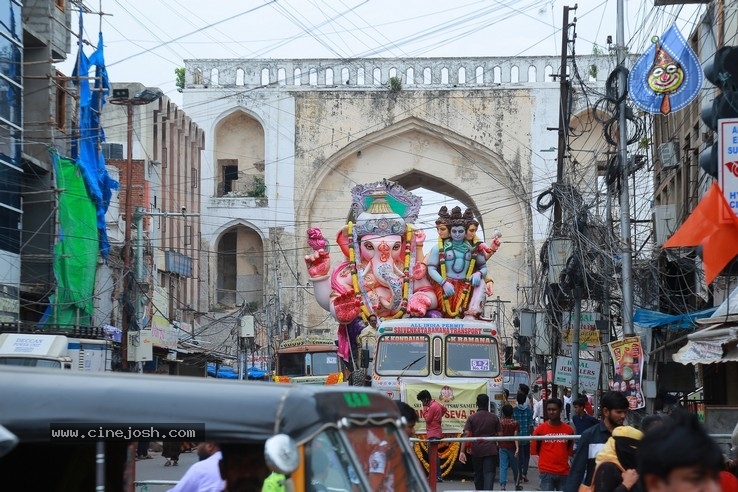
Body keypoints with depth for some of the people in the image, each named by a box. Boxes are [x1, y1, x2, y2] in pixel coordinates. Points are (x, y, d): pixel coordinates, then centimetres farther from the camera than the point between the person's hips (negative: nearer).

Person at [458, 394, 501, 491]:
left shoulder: (472, 418, 0)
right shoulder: (494, 417, 1)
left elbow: (466, 434, -9)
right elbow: (500, 434, 3)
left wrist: (462, 451, -11)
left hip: (476, 451, 1)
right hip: (491, 450, -1)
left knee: (478, 475, 16)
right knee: (489, 475, -8)